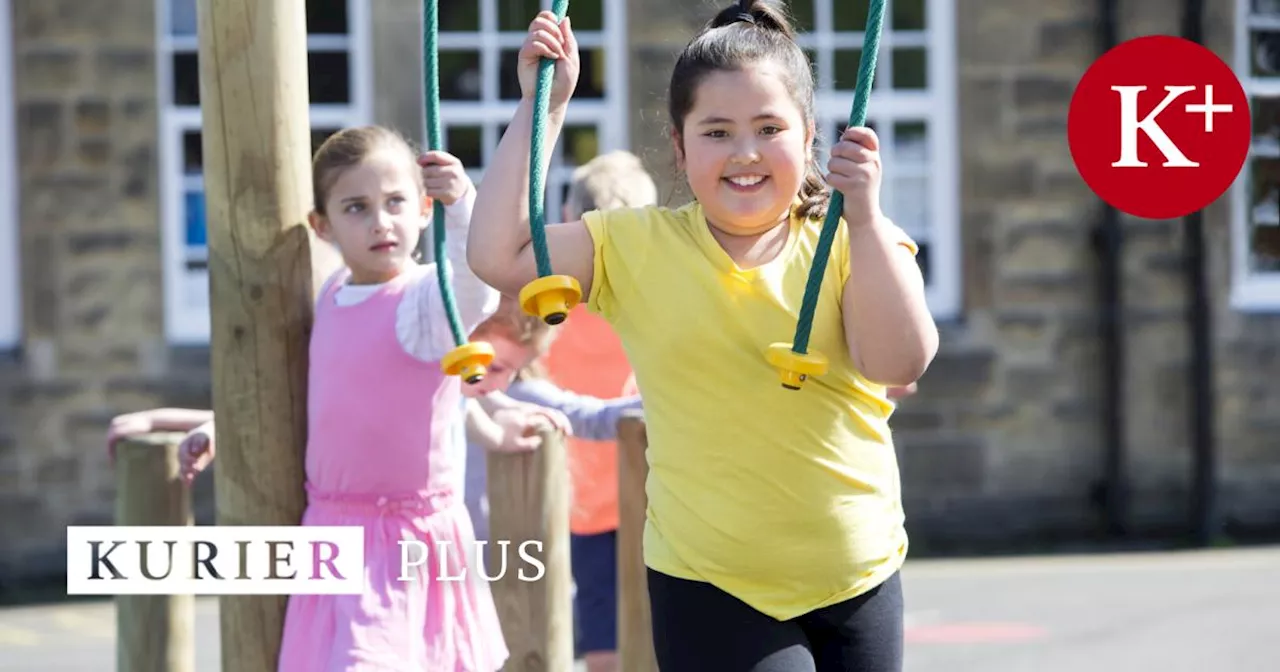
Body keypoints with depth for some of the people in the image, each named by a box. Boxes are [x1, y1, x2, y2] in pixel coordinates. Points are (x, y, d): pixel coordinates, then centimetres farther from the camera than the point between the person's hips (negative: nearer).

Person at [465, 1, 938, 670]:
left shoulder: (852, 245, -2)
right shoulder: (638, 247, 0)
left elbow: (899, 363, -18)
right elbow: (497, 257, -10)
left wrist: (863, 216, -29)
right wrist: (542, 107, -8)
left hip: (857, 580, 2)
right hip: (708, 588, -2)